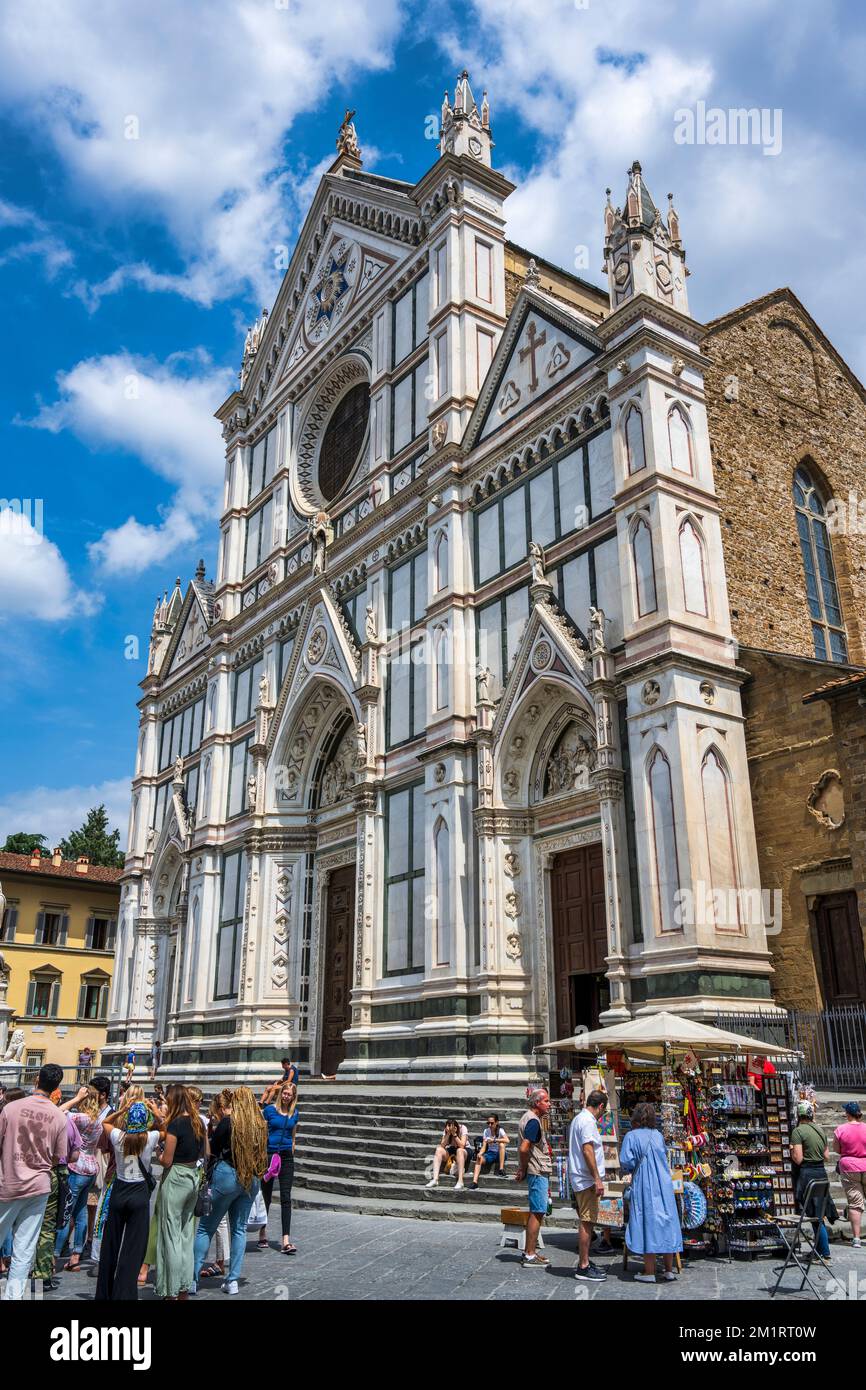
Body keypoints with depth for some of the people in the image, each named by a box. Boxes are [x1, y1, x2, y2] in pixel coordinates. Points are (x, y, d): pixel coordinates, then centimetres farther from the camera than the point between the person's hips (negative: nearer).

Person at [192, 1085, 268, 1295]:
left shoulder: (228, 1122, -12)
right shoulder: (261, 1125, 1)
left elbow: (212, 1149, -4)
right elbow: (262, 1153, 10)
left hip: (227, 1175, -5)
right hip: (252, 1180, 5)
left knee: (205, 1228, 6)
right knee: (239, 1229, 13)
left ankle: (192, 1277, 7)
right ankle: (233, 1280, 13)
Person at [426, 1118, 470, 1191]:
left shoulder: (462, 1128, -18)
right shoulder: (446, 1130, -8)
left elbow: (462, 1145, -28)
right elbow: (442, 1146, -18)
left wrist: (454, 1134, -33)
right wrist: (448, 1134, -28)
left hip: (464, 1151, -4)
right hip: (450, 1150, 4)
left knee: (459, 1150, -38)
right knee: (439, 1150, -25)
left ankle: (460, 1181, -43)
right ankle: (435, 1179, -32)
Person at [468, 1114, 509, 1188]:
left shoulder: (500, 1130, -10)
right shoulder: (486, 1131, 2)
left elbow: (507, 1140, -29)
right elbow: (484, 1146, -4)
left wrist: (494, 1140, -30)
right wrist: (480, 1153, -25)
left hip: (499, 1154, -3)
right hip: (490, 1153, 3)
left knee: (501, 1144, -33)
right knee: (479, 1159, -27)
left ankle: (501, 1169, -30)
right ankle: (474, 1181, -36)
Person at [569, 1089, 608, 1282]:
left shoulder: (579, 1118, 17)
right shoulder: (588, 1121, -16)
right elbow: (587, 1150, -24)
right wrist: (597, 1179, -23)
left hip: (581, 1179, 10)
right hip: (587, 1179, -10)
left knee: (587, 1222, 15)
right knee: (587, 1222, -6)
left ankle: (584, 1262, 21)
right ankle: (583, 1267, -3)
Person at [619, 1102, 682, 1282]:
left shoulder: (632, 1136, -8)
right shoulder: (658, 1135, 7)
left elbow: (626, 1162, -13)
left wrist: (631, 1169, 7)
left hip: (644, 1187, -4)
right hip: (664, 1185, 4)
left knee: (648, 1222, 0)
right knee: (666, 1223, 8)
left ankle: (649, 1272, 4)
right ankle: (669, 1271, 13)